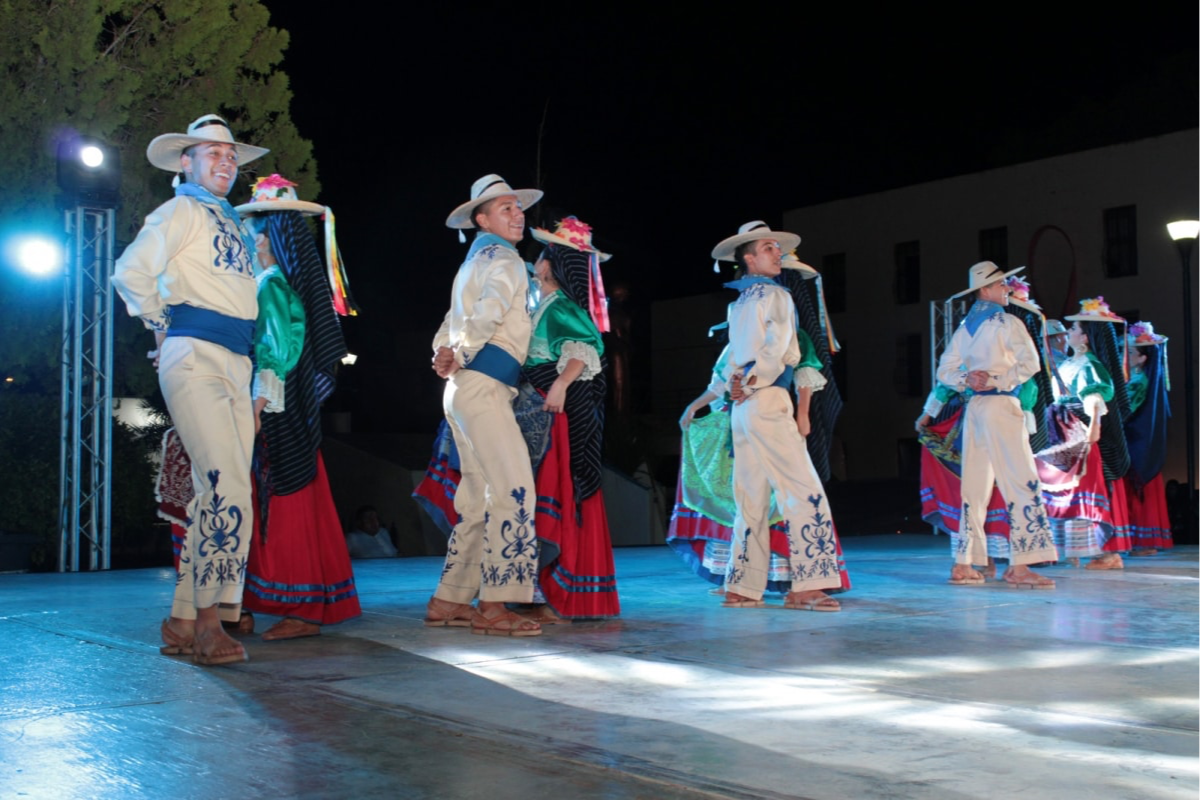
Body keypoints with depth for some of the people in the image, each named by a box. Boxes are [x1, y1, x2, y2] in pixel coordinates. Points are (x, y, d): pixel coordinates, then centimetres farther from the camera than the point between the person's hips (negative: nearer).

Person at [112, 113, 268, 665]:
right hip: (194, 360, -8)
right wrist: (163, 325, 1)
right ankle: (208, 619, -15)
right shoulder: (182, 210, 2)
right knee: (228, 487, -19)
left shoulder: (233, 223, 26)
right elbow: (131, 273, -10)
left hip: (235, 368, 8)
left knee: (216, 493, 5)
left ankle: (184, 621, 10)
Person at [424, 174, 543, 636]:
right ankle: (494, 605, -18)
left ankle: (449, 600, 14)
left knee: (478, 496, 12)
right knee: (513, 488, -14)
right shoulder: (505, 260, -4)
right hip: (483, 386, -10)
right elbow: (486, 315, -21)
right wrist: (460, 358, -13)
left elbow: (452, 323, 24)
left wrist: (445, 355, 9)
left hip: (465, 389, 10)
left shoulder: (475, 261, 25)